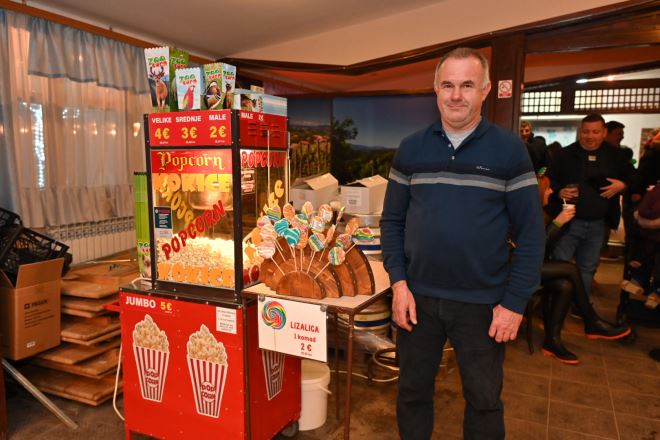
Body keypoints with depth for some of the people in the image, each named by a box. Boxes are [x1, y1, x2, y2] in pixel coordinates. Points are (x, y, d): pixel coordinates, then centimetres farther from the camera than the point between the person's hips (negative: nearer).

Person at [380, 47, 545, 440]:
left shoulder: (510, 150, -5)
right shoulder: (411, 149, 2)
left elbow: (531, 233, -5)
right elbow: (392, 220, 4)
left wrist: (515, 303, -9)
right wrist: (398, 283, -5)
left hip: (483, 302, -1)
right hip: (418, 297, 2)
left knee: (484, 401, 17)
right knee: (413, 392, 17)